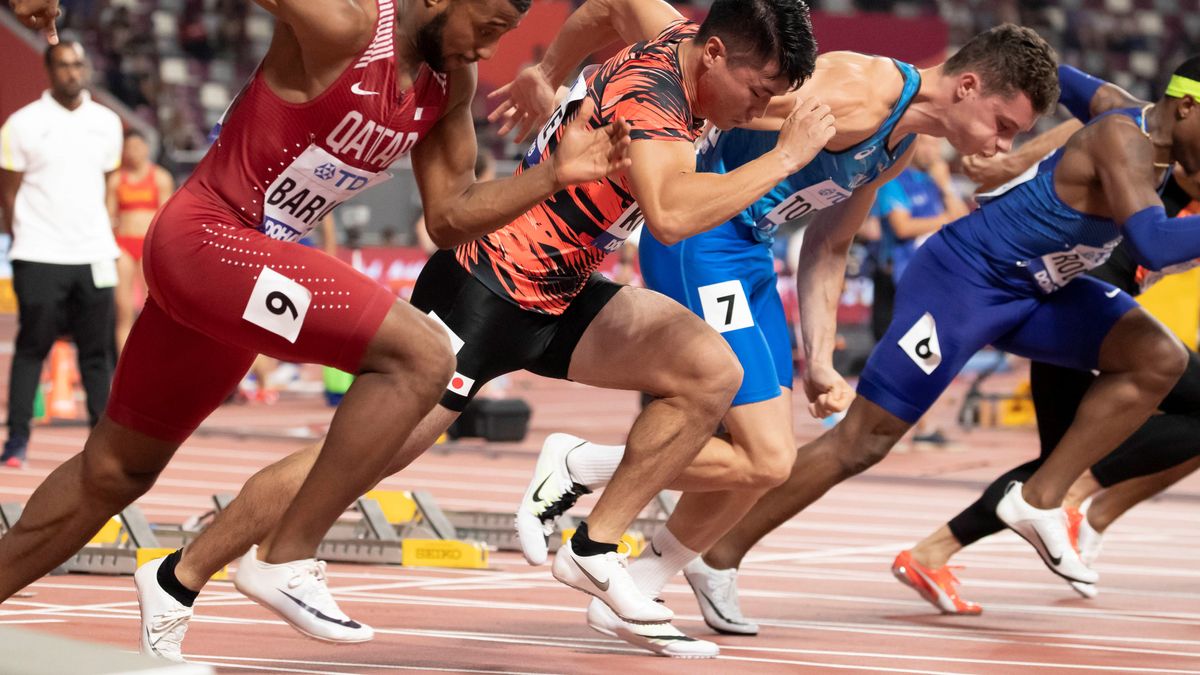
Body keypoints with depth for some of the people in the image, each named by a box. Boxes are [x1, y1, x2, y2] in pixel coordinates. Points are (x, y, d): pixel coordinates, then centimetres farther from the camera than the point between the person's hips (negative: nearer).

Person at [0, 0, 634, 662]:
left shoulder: (453, 80, 5)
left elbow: (449, 218, 10)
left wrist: (555, 175, -3)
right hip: (205, 237, -9)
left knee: (115, 470, 20)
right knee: (420, 355, -22)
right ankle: (285, 559, -16)